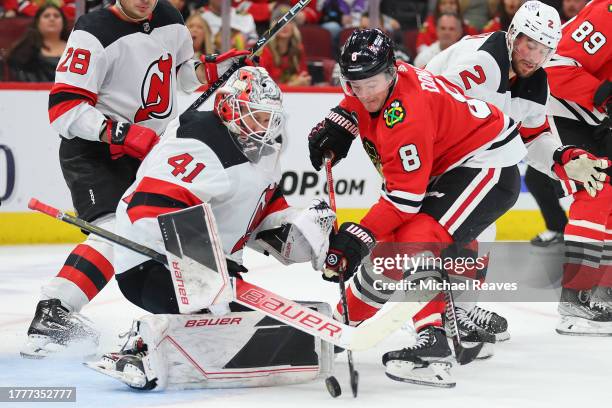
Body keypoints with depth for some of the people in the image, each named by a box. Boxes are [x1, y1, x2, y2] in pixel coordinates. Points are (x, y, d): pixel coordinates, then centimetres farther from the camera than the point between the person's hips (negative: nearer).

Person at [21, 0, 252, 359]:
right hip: (92, 151, -8)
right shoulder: (94, 33, -20)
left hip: (149, 149, 8)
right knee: (118, 232, -28)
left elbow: (183, 73, 22)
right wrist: (122, 133, -31)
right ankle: (51, 315, -34)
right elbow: (63, 109, -24)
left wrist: (213, 68, 1)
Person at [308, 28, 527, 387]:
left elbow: (406, 194, -30)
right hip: (444, 167, 11)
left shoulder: (407, 113, -31)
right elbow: (358, 99, 24)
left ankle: (432, 346, -33)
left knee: (417, 243, -26)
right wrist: (339, 121, 6)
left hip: (487, 165, -11)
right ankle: (348, 319, 27)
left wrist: (358, 238, -30)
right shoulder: (375, 82, -5)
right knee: (389, 239, 12)